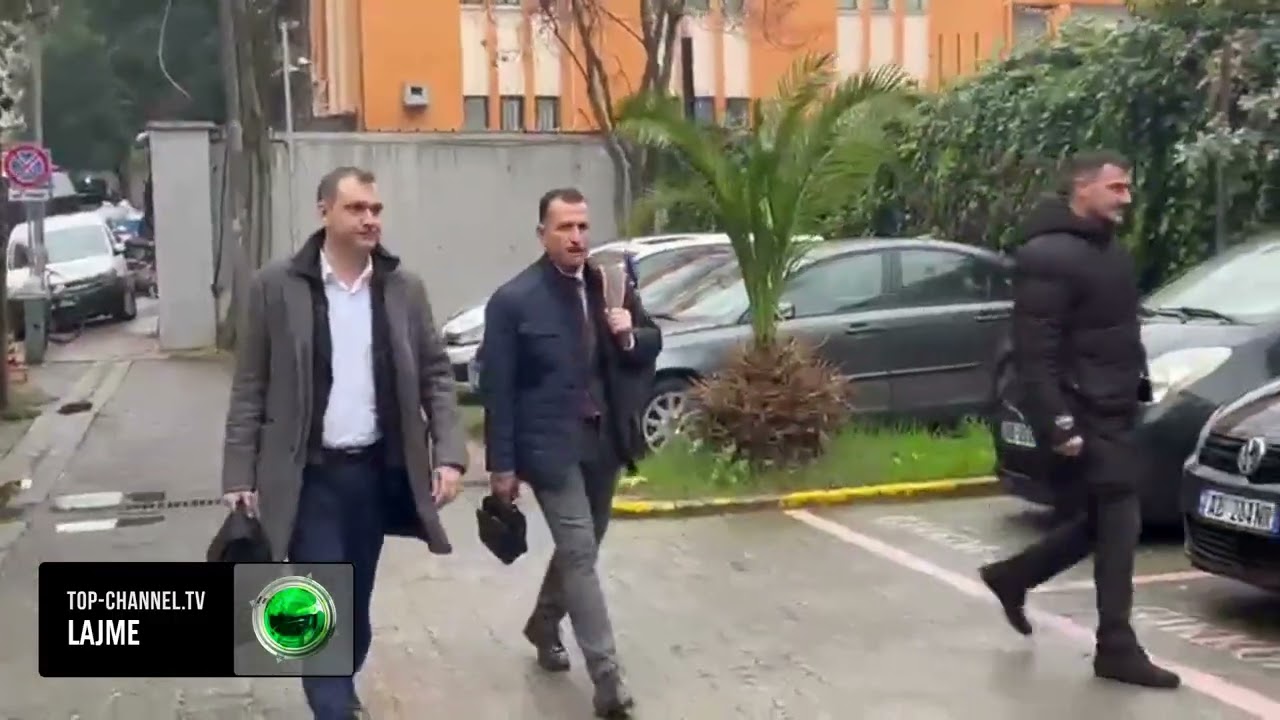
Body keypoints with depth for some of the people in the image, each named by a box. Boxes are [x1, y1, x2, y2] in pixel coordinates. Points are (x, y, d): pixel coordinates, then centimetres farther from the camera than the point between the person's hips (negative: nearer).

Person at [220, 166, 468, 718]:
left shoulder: (404, 289, 2)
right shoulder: (276, 287, -6)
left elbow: (436, 375, 6)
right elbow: (250, 389, -3)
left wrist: (449, 454, -6)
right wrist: (240, 477, -6)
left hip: (377, 471, 3)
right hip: (309, 476, -3)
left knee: (356, 605, 15)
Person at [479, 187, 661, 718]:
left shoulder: (612, 285, 3)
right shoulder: (514, 300, -11)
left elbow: (652, 345, 13)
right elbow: (496, 387, -10)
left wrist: (631, 335, -11)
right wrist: (502, 464, -11)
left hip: (603, 442, 6)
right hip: (551, 446, -5)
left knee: (579, 549, 19)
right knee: (580, 554, -9)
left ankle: (543, 625, 44)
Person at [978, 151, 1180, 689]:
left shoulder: (1108, 250, 14)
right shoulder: (1048, 256, -16)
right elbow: (1035, 353, -21)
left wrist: (1136, 387, 15)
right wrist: (1057, 425, -24)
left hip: (1113, 411, 10)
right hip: (1084, 416, -10)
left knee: (1101, 522, 15)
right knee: (1117, 524, -6)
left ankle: (1013, 577, 30)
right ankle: (1117, 649, 4)